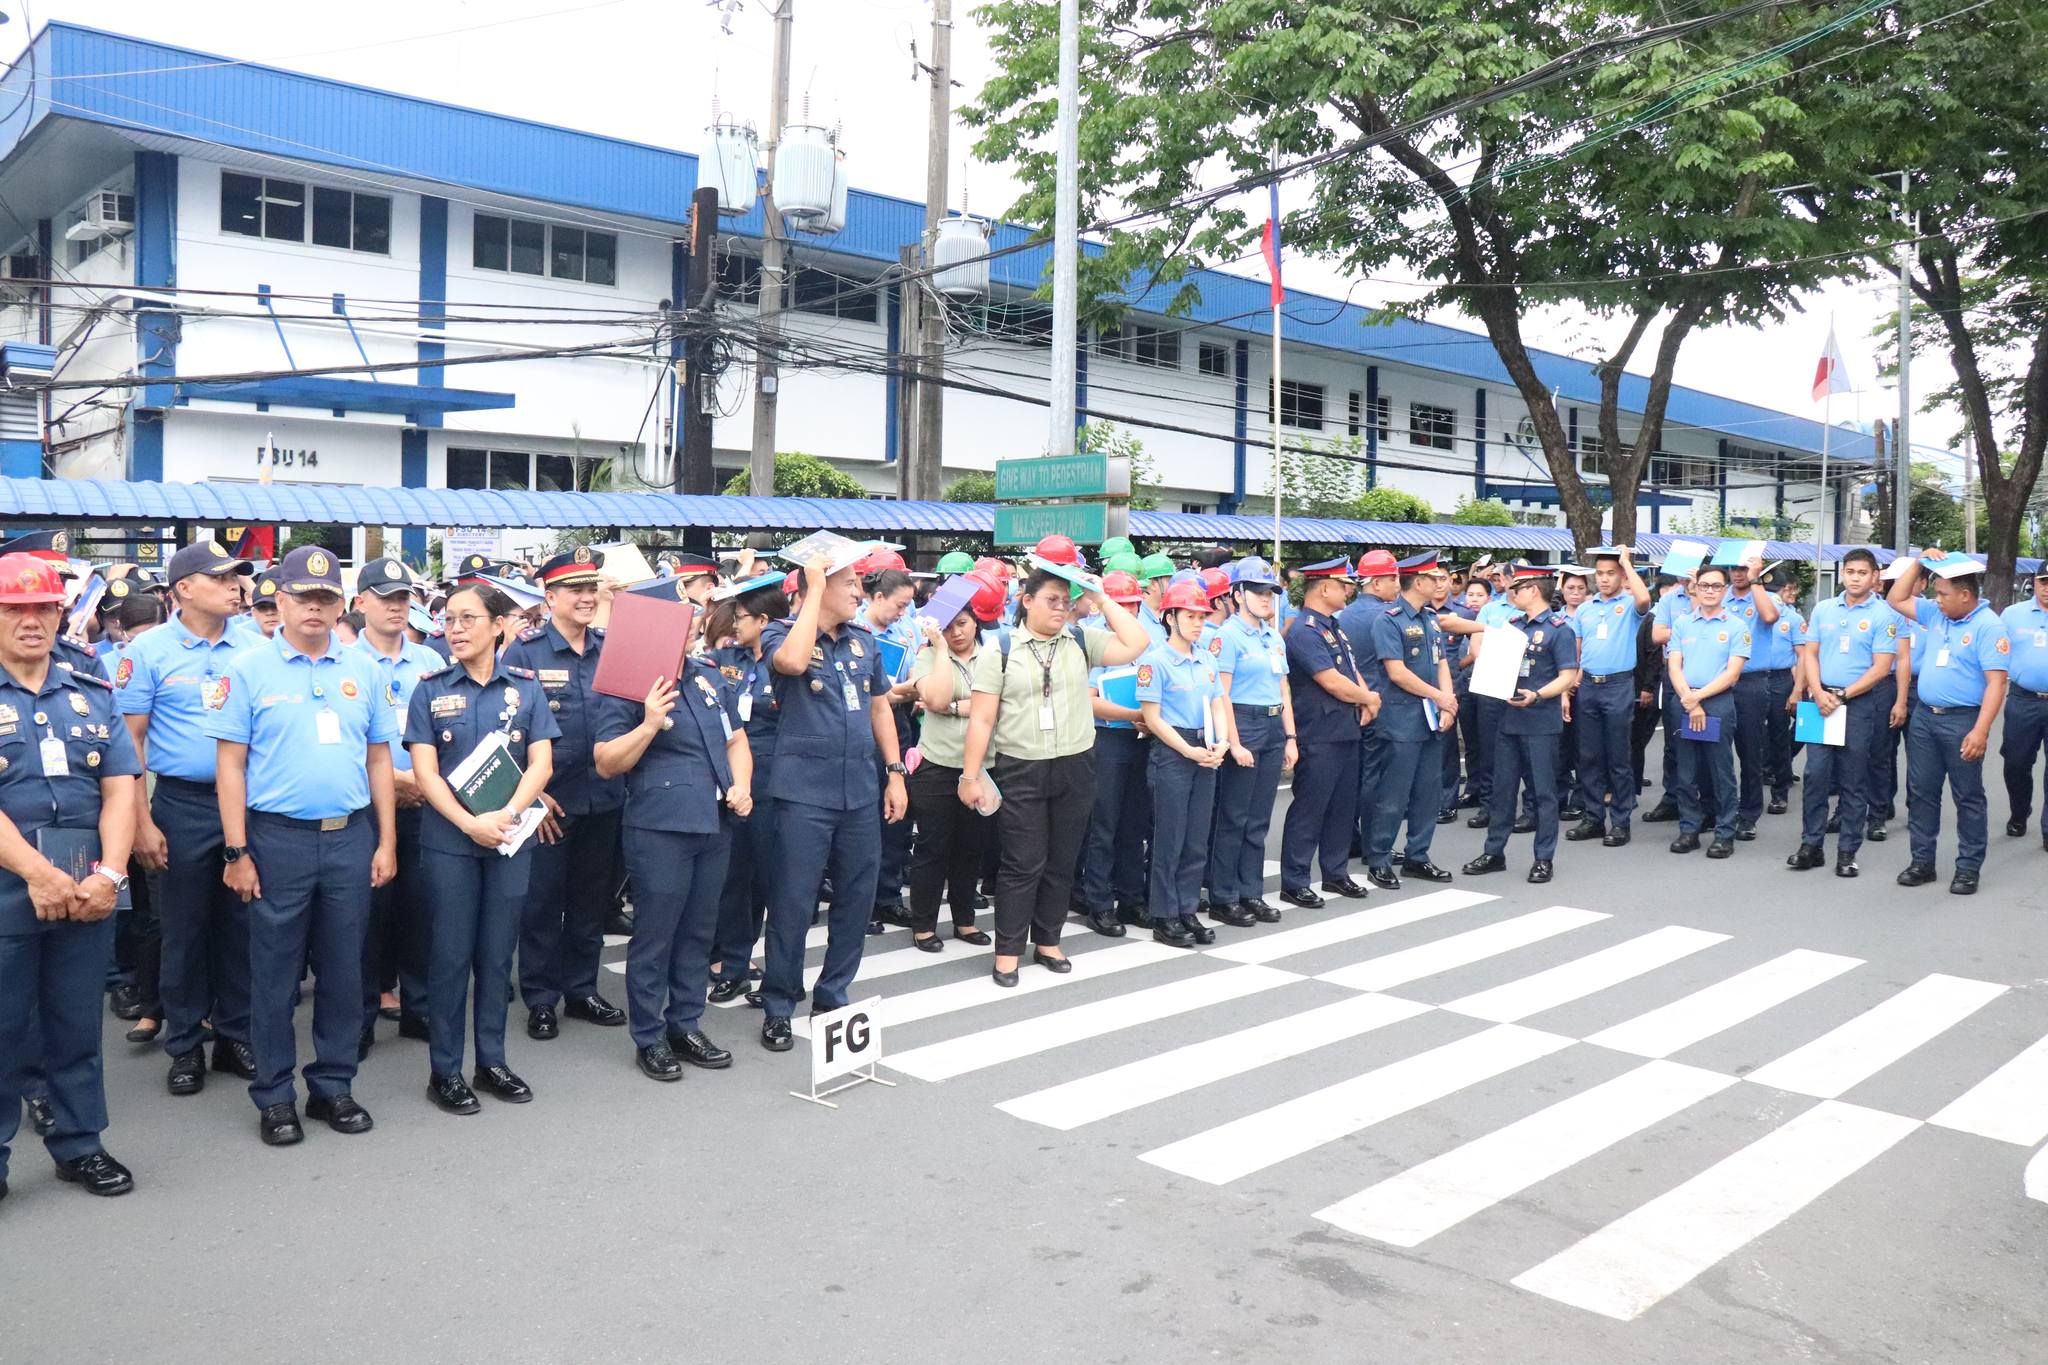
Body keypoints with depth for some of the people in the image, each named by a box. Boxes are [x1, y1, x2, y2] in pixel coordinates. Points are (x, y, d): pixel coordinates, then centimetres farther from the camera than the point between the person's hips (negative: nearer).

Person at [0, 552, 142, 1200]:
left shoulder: (92, 695, 11)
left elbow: (119, 788, 4)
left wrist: (110, 873, -9)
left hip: (88, 892, 3)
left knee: (77, 1025, 12)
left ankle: (79, 1144, 25)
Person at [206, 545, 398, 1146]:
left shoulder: (361, 669, 8)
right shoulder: (249, 668, -1)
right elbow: (231, 763, -3)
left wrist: (387, 842, 6)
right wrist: (237, 852, -7)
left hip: (350, 837, 3)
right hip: (278, 837, -3)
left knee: (343, 969, 10)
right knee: (275, 972, 6)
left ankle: (333, 1086, 23)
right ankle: (274, 1097, 18)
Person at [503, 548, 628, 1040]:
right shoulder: (525, 651, -7)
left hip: (604, 799, 4)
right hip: (548, 800, -4)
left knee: (592, 898, 14)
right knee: (542, 901, 5)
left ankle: (582, 990, 28)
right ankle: (541, 1000, 18)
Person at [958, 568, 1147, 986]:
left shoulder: (1081, 642, 5)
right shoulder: (1000, 650, -3)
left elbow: (1135, 645, -7)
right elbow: (981, 719, -4)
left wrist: (1102, 600, -4)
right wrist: (970, 775, -8)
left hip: (1075, 768, 3)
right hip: (1019, 771, -3)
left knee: (1061, 862, 12)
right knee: (1022, 864, 0)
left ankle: (1047, 941, 26)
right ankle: (1008, 951, 10)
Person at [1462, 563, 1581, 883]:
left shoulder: (1560, 628, -8)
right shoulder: (1514, 625, 12)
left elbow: (1568, 677, -13)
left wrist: (1536, 695, -27)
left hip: (1542, 723, -7)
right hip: (1509, 720, 7)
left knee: (1543, 792, 3)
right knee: (1502, 788, 11)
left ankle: (1543, 858, 11)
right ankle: (1494, 852, 20)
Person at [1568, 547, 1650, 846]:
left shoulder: (1629, 605, -1)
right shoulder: (1584, 609, 12)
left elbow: (1644, 598, -27)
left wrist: (1627, 562, -15)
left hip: (1619, 686, -5)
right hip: (1587, 686, 5)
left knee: (1619, 757, 1)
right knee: (1588, 756, 8)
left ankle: (1620, 822, 7)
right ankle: (1594, 818, 17)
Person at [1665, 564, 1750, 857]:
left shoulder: (1736, 627, 2)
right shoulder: (1682, 623, 10)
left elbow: (1732, 673, -6)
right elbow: (1674, 666, 3)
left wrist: (1698, 696, -13)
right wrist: (1689, 701, -10)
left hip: (1719, 702, -3)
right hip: (1685, 703, 3)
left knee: (1722, 771, 1)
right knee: (1686, 771, 6)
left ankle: (1725, 833, 6)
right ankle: (1688, 830, 14)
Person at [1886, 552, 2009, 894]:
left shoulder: (1988, 626, -13)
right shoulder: (1936, 614, 7)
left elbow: (1996, 682, -18)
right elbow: (1896, 600, 18)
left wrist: (1980, 731, -25)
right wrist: (1919, 563, 5)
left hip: (1962, 721, -7)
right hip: (1924, 716, 7)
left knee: (1968, 797, 4)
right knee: (1921, 792, 10)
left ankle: (1968, 868, 12)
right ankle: (1922, 861, 18)